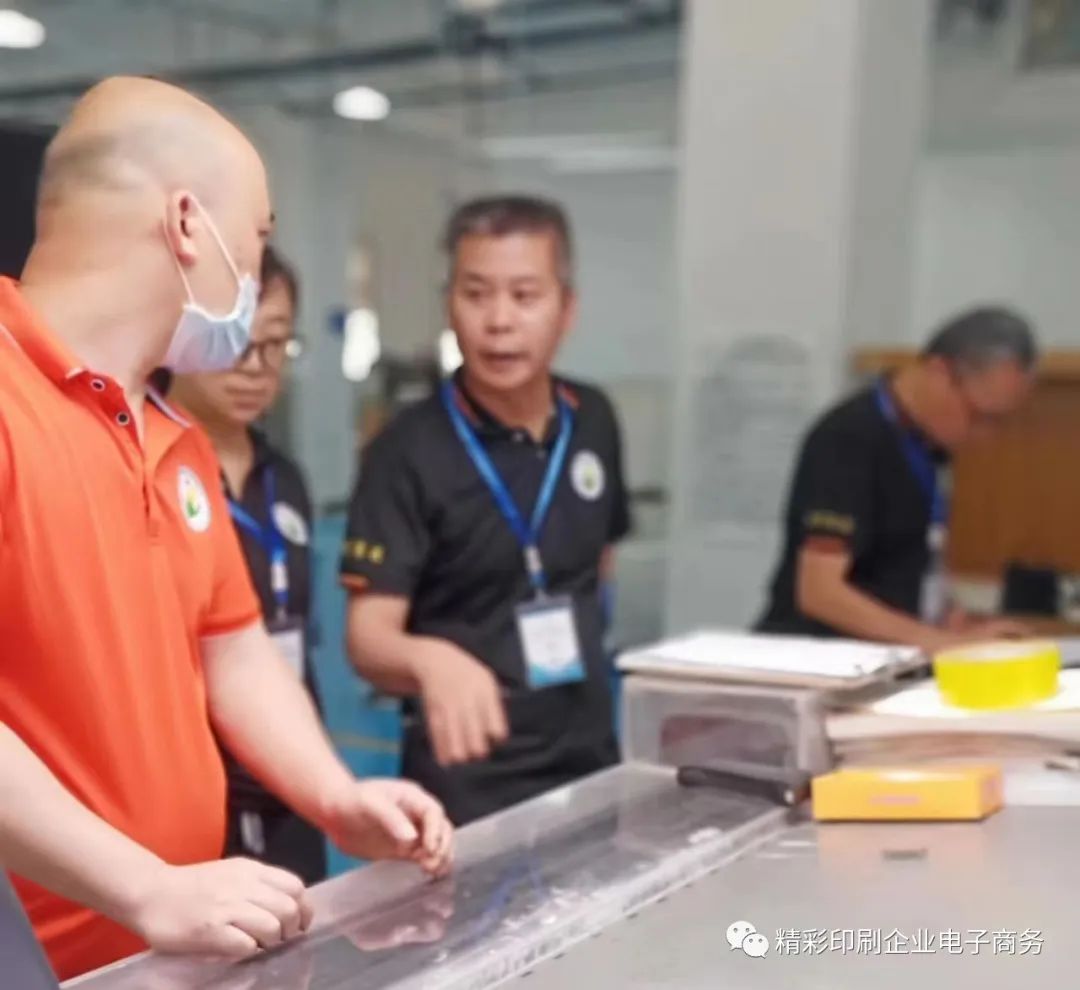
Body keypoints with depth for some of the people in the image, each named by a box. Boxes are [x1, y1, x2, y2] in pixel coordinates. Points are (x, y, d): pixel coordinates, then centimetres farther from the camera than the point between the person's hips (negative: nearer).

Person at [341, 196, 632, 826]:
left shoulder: (593, 422, 0)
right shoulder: (409, 451, -16)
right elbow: (369, 637, -20)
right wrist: (431, 659, -39)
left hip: (589, 763, 5)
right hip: (468, 785, -5)